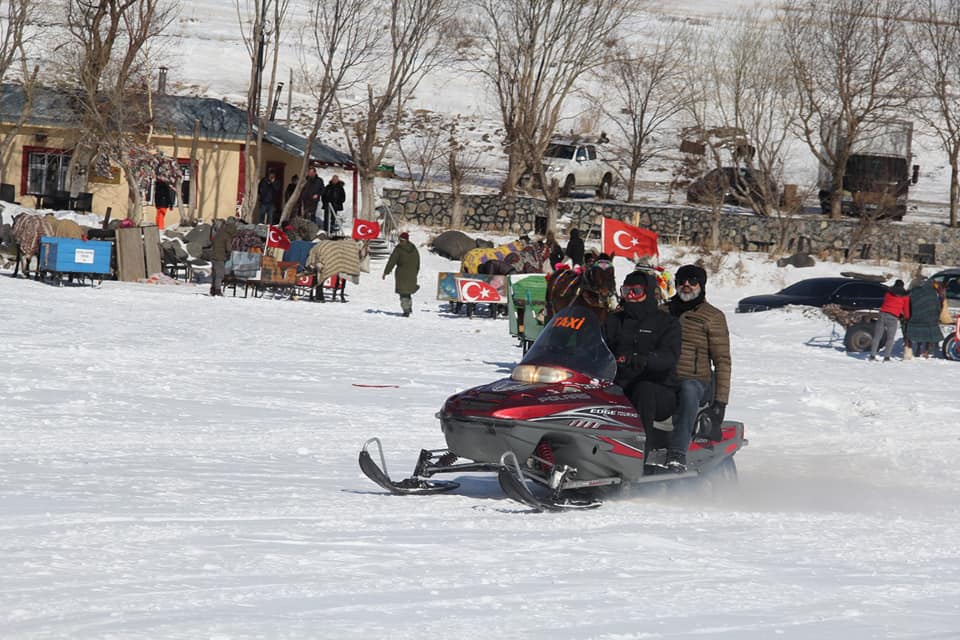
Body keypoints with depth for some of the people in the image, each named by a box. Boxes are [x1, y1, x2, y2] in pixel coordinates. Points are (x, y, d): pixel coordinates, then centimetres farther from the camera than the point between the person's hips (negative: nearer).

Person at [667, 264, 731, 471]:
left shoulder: (713, 317, 7)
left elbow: (722, 360, 3)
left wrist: (721, 399, -7)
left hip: (696, 382, -4)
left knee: (688, 389, -40)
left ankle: (677, 453, -49)